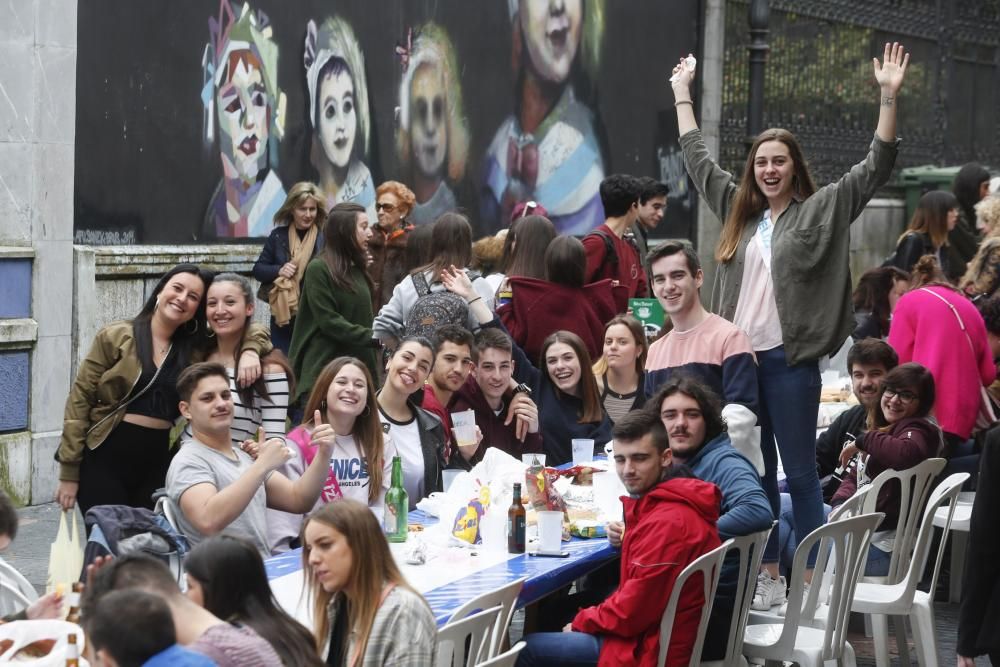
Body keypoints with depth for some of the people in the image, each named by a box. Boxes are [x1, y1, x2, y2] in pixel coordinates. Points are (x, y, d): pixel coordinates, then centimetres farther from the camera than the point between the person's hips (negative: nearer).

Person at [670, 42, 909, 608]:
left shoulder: (822, 210, 0)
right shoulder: (740, 211, 14)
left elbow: (877, 168, -7)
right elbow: (698, 159, 24)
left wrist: (889, 97, -16)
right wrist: (683, 94, 28)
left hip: (790, 361, -5)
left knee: (800, 473, -1)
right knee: (755, 471, 12)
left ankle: (813, 582, 5)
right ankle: (767, 576, 21)